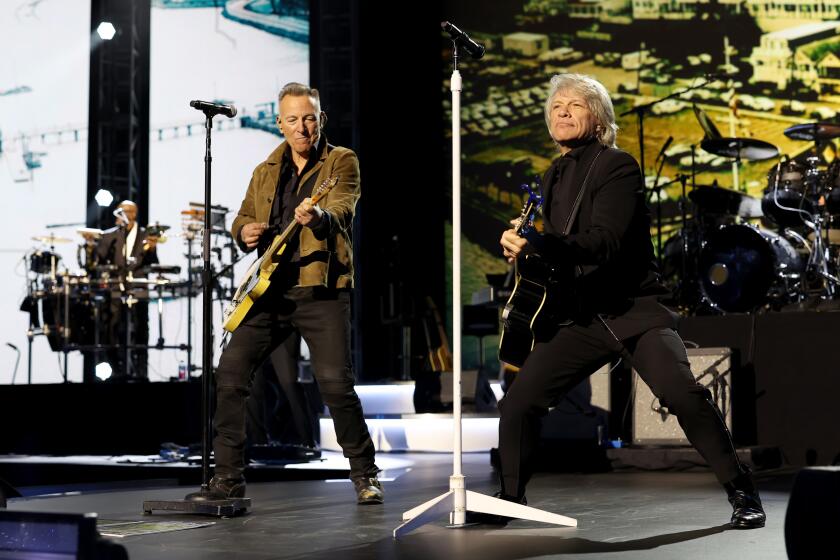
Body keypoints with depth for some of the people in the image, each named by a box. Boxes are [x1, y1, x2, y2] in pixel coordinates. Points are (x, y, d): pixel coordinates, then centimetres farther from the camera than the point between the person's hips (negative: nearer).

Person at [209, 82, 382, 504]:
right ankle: (227, 476, 7)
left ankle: (364, 474, 5)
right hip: (271, 290, 5)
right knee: (230, 372, -4)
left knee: (336, 382, -14)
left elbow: (341, 211, -17)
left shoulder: (341, 162, 1)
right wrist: (245, 232, -3)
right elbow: (242, 220, 22)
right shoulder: (265, 172, 17)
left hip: (322, 289, -5)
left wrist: (318, 215, -41)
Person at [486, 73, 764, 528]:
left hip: (634, 308, -6)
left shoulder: (618, 166, -9)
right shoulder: (552, 176, 14)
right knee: (517, 403, -3)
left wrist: (536, 246, -35)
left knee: (683, 394, -25)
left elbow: (605, 241, -23)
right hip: (580, 316, 6)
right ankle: (510, 497, 19)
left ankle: (742, 494, -8)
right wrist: (521, 247, 5)